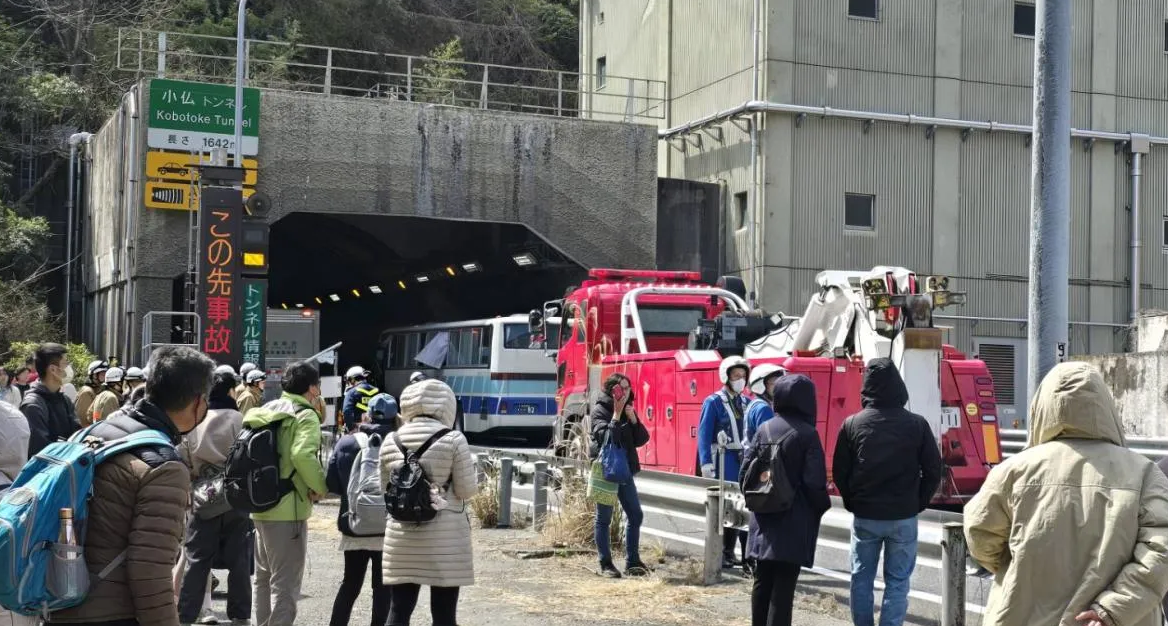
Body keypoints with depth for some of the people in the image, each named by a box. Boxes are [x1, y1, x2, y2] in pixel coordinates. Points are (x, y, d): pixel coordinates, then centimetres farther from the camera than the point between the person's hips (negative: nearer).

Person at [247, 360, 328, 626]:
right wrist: (321, 487, -14)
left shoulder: (267, 410, 12)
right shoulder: (305, 415, -11)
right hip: (288, 509, -8)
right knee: (285, 583, -4)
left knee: (264, 577, 19)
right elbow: (303, 455, -27)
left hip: (261, 506, 8)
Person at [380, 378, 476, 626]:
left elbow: (385, 489, 13)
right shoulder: (453, 439, -8)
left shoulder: (391, 441, 5)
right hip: (445, 536, -4)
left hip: (402, 535, 4)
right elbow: (467, 490, -6)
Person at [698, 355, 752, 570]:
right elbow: (704, 435, -8)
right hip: (724, 461, -5)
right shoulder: (714, 402, -4)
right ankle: (718, 554, 4)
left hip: (744, 461, 5)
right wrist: (706, 464, -15)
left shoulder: (746, 403, 13)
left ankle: (729, 552, 14)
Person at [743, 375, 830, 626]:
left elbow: (745, 473, 4)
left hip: (764, 519, 5)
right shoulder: (807, 434, -11)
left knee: (762, 582, 14)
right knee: (783, 586, -3)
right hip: (794, 522, -5)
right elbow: (815, 482, -15)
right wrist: (822, 507, 3)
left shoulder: (764, 429, 4)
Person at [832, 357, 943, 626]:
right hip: (903, 517, -1)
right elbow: (933, 471, -3)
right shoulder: (916, 424, -6)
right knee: (897, 581, 5)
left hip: (864, 516, 1)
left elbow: (839, 472, 0)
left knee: (861, 578, 12)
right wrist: (917, 503, 9)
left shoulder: (852, 424, -3)